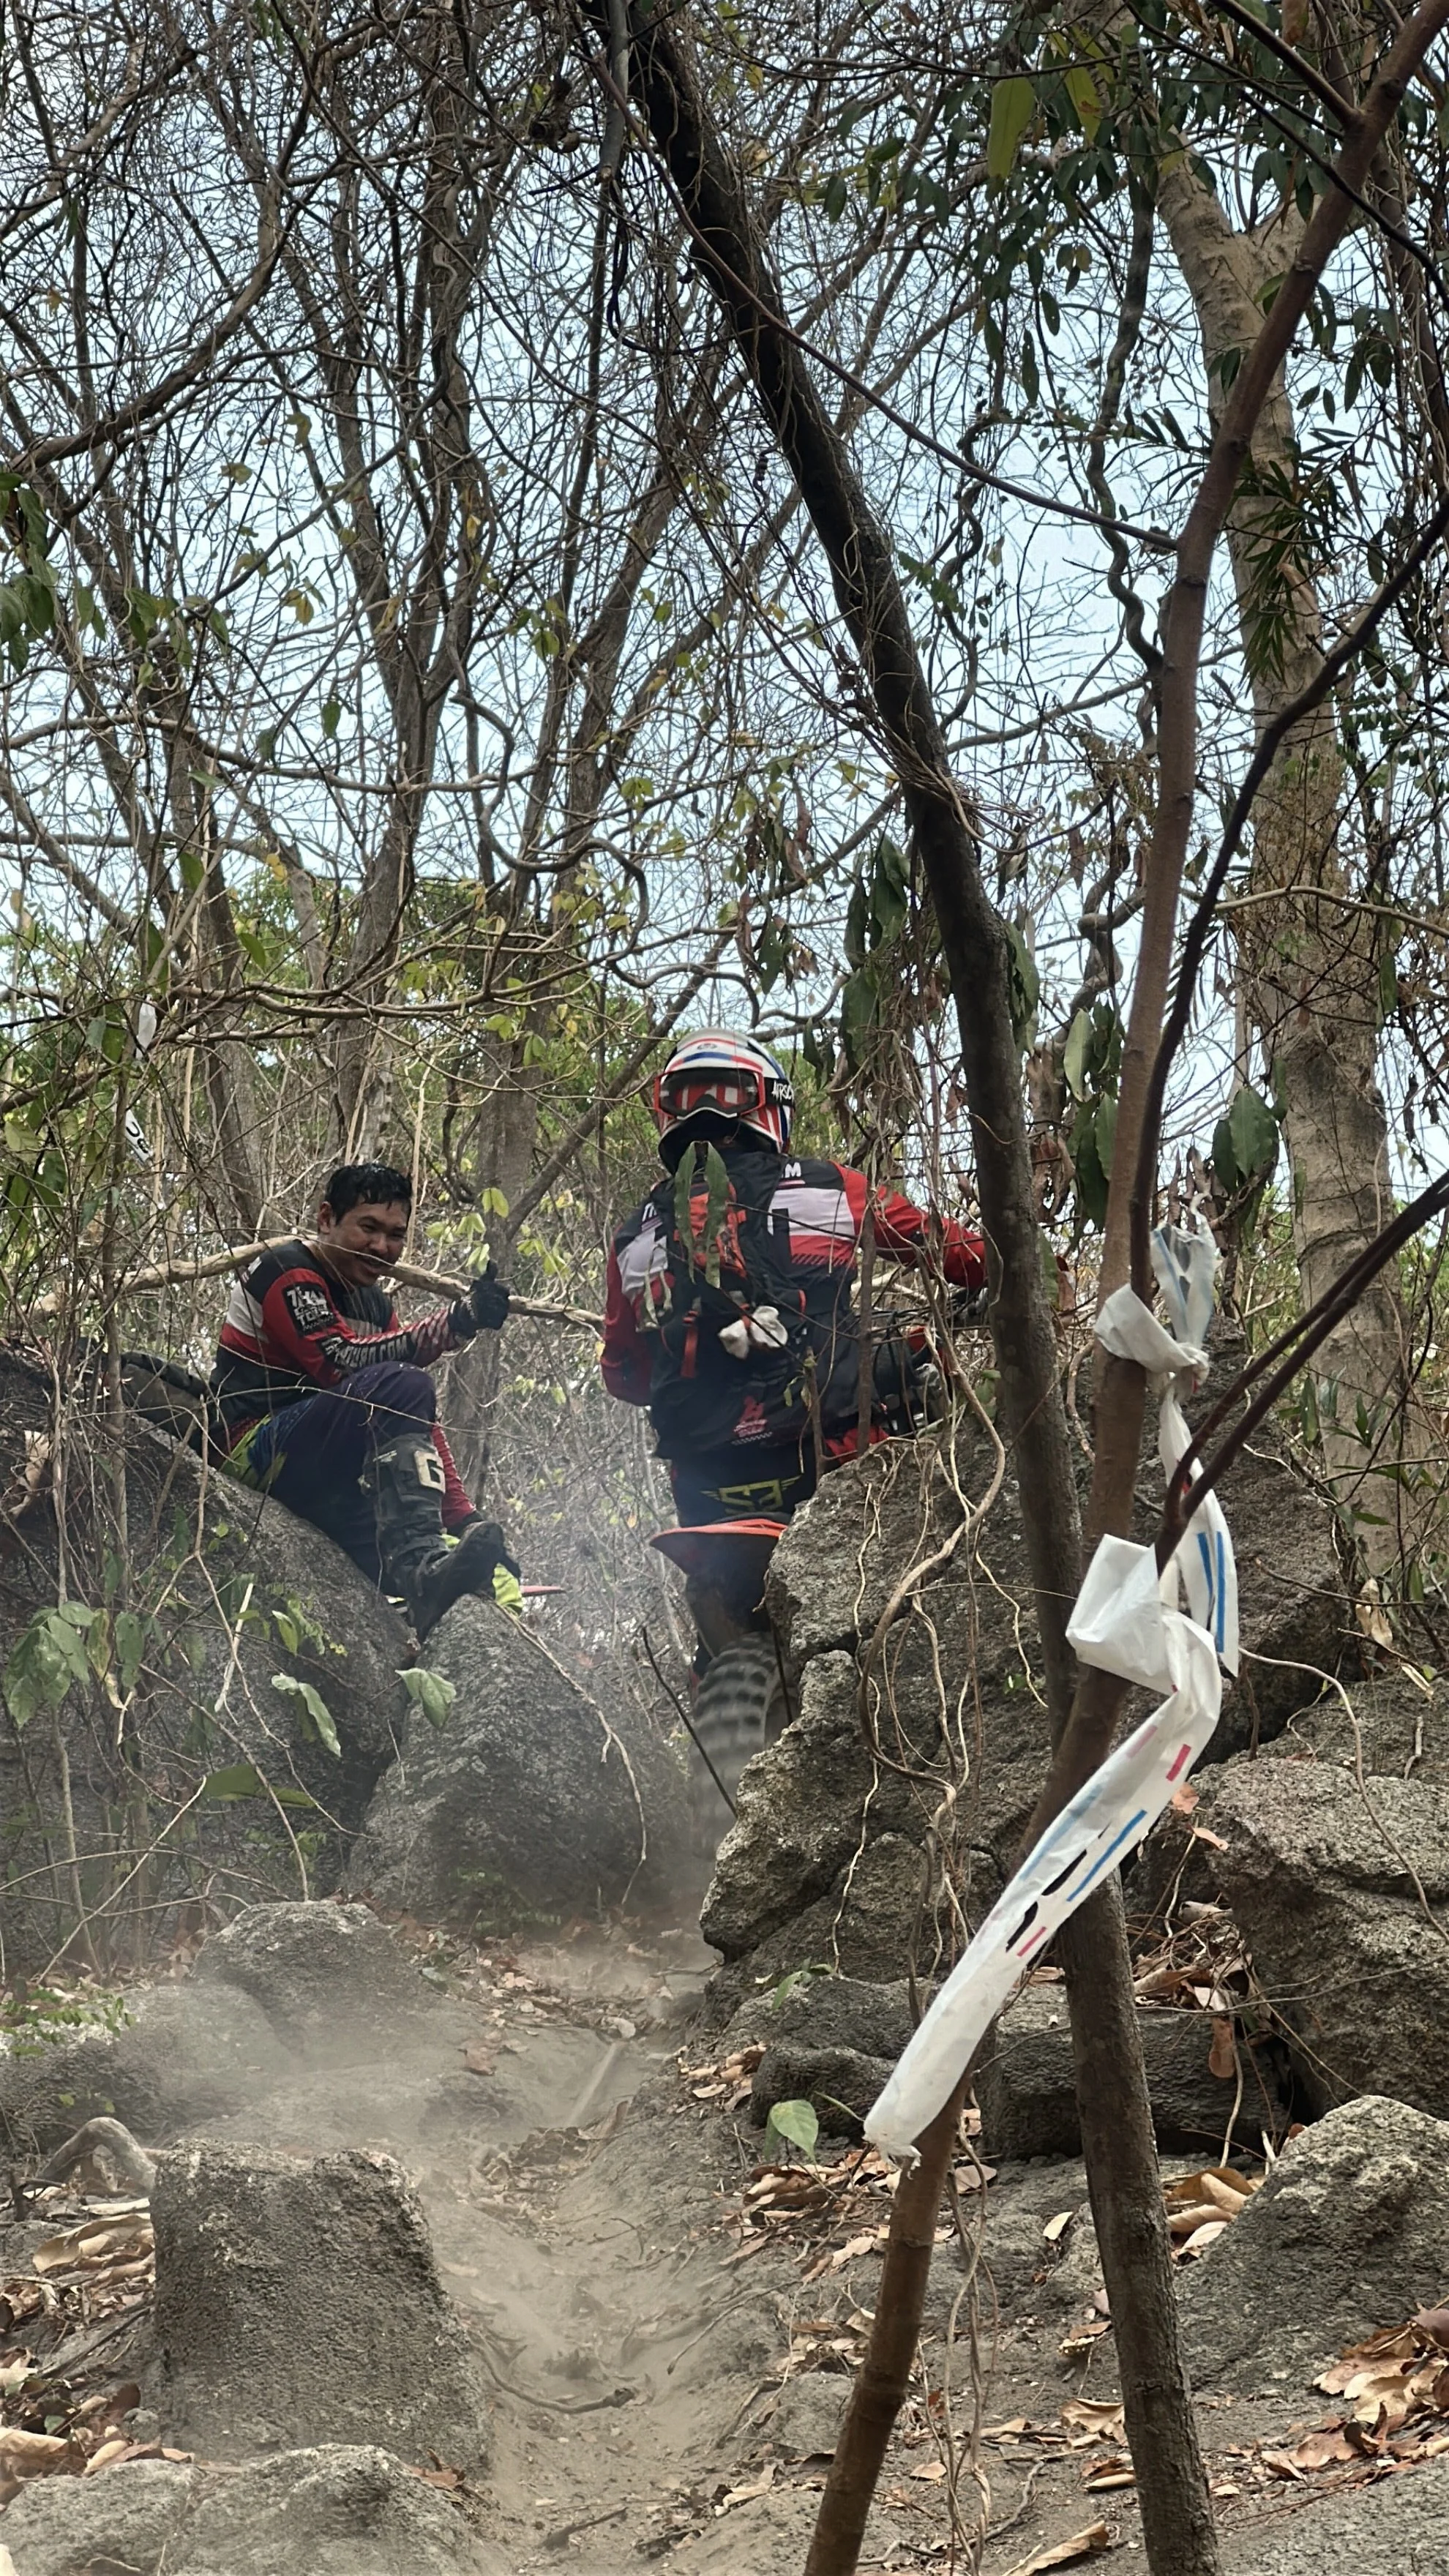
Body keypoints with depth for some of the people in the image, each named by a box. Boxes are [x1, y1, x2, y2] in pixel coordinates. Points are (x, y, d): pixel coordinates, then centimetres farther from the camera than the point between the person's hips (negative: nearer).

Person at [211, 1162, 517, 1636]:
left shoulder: (376, 1304, 17)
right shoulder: (288, 1274, -8)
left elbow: (421, 1424, 13)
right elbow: (340, 1361, -25)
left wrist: (465, 1521, 1)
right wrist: (455, 1323, -33)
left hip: (329, 1483, 9)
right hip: (259, 1449, -9)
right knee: (399, 1386, -31)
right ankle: (422, 1565, -46)